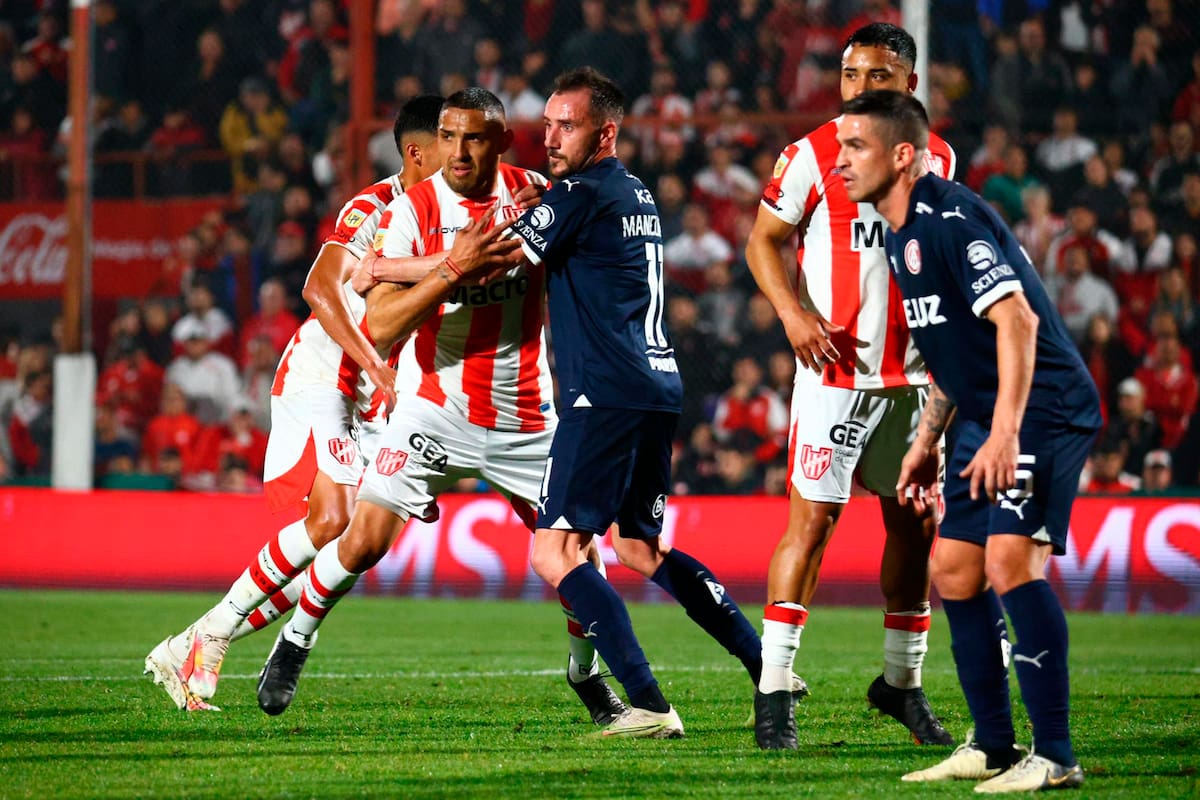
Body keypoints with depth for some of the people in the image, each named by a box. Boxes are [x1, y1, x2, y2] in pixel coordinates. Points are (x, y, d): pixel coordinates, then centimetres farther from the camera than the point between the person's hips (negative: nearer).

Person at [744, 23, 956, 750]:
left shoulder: (938, 159, 9)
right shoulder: (814, 156, -5)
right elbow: (762, 241, 0)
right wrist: (793, 312, -15)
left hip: (915, 376, 5)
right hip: (837, 371, -5)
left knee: (915, 525, 8)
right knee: (812, 521, -9)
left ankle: (902, 680, 21)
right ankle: (773, 690, -5)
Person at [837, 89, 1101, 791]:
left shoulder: (952, 219, -18)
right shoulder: (902, 236, 13)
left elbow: (1017, 319, -27)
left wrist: (1005, 434, -32)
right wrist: (927, 439, 22)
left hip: (1045, 409, -11)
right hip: (984, 417, 11)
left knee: (1010, 561, -20)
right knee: (954, 570, 10)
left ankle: (1055, 755, -18)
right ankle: (992, 746, 18)